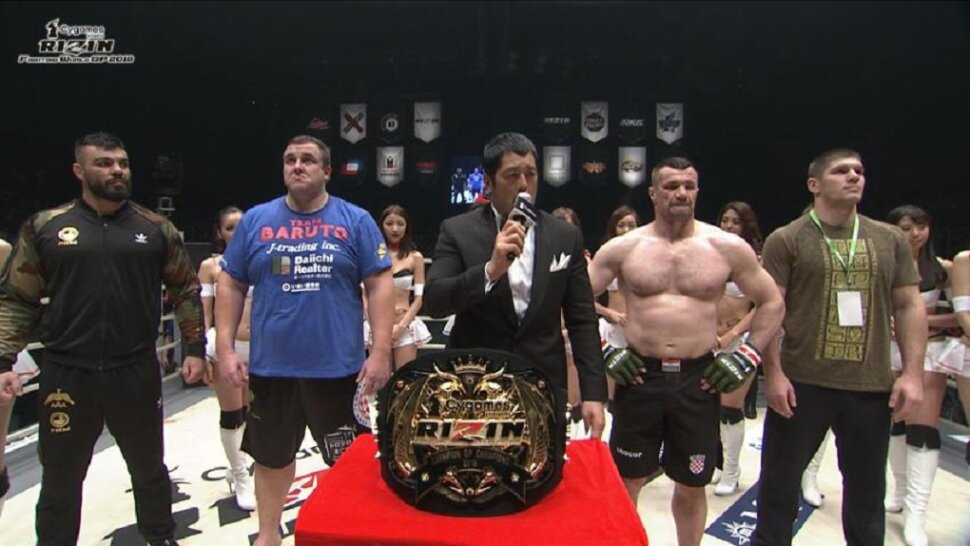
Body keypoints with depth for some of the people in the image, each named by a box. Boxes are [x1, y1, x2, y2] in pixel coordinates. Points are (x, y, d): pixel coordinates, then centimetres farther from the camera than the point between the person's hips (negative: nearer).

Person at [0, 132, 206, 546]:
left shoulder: (156, 228, 1)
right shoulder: (45, 226, 0)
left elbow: (186, 289, 5)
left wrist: (194, 347, 1)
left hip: (137, 373, 1)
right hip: (66, 376, 0)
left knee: (149, 470, 18)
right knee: (60, 481, 14)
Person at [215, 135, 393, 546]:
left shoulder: (355, 220, -2)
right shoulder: (256, 220, 4)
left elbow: (380, 285, -5)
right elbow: (230, 285, 7)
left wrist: (381, 351, -10)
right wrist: (225, 349, 0)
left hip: (338, 367, -2)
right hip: (270, 366, 2)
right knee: (272, 458, 19)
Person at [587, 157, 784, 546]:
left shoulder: (728, 247, 0)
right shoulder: (623, 248, -2)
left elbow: (772, 303, 10)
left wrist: (748, 355, 2)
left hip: (700, 378, 1)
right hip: (639, 375, -1)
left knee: (692, 485, 16)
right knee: (626, 481, 10)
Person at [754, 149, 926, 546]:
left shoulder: (890, 239, 8)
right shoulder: (786, 240, -3)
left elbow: (909, 306, 9)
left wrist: (912, 372, 2)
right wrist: (773, 373, -13)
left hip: (872, 387, 3)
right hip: (801, 383, -3)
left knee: (867, 488, 17)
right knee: (779, 482, 9)